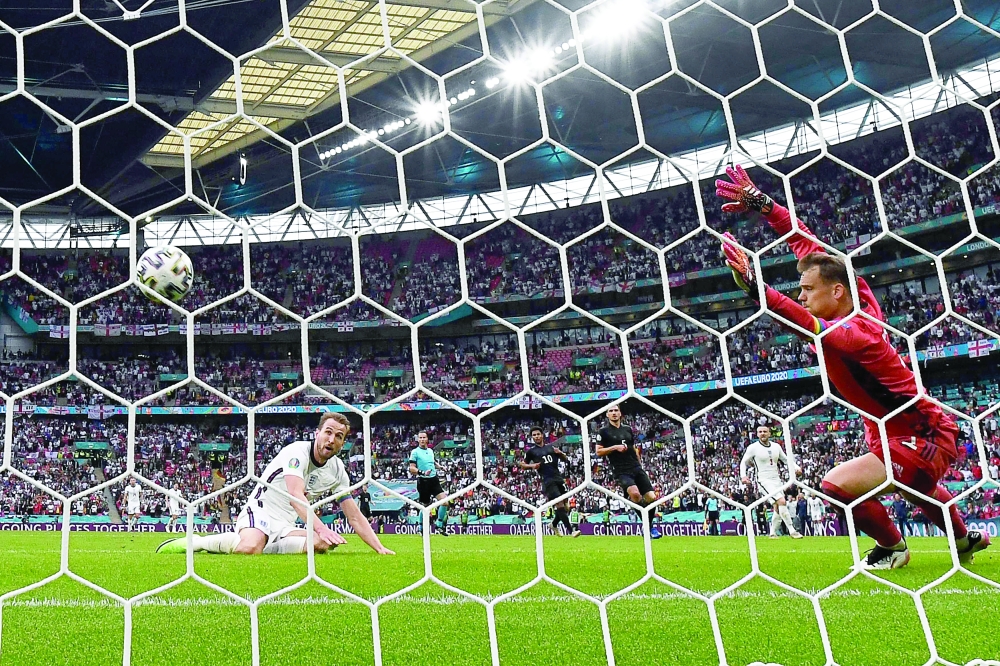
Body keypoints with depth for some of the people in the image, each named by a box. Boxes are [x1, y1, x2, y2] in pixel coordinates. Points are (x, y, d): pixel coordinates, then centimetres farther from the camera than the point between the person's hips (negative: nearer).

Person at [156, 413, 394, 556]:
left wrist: (380, 549, -2)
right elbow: (295, 496, -29)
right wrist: (321, 528, -42)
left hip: (285, 526, 6)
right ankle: (197, 541, -12)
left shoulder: (337, 470, 6)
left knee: (323, 544, -23)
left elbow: (355, 517, 8)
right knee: (250, 548, -39)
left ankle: (265, 547, -15)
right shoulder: (298, 451, -14)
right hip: (260, 511, -6)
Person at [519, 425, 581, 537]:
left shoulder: (550, 447, 15)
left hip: (559, 479, 5)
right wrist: (532, 466, -7)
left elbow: (565, 459, 18)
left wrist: (560, 453, -3)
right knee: (560, 504, -17)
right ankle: (570, 531, -21)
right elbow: (522, 465, 11)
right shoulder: (531, 451, 6)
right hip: (548, 481, -5)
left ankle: (554, 525, 32)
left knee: (564, 506, 7)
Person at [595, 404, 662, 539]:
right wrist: (615, 447, -13)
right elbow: (599, 452, -1)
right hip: (621, 471, -5)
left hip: (636, 468, 5)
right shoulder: (603, 432, 3)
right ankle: (647, 526, -16)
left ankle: (649, 526, 16)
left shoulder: (628, 430, 17)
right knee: (635, 493, -32)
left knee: (651, 498, -7)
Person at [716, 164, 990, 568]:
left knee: (838, 484, -23)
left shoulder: (853, 335, -28)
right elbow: (807, 244, -3)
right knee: (919, 491, 38)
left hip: (922, 438, -10)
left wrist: (750, 281, -57)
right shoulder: (863, 304, -5)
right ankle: (965, 541, 64)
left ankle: (892, 548, 4)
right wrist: (759, 202, -7)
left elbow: (802, 322, -47)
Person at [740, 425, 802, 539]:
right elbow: (743, 462, 3)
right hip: (764, 481, -6)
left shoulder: (776, 446, 9)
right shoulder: (753, 448, -5)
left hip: (777, 479, 6)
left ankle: (772, 533, 22)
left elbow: (786, 459, 20)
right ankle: (792, 531, -18)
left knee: (778, 508, 7)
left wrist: (795, 467, 2)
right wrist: (743, 476, -13)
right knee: (781, 502, -21)